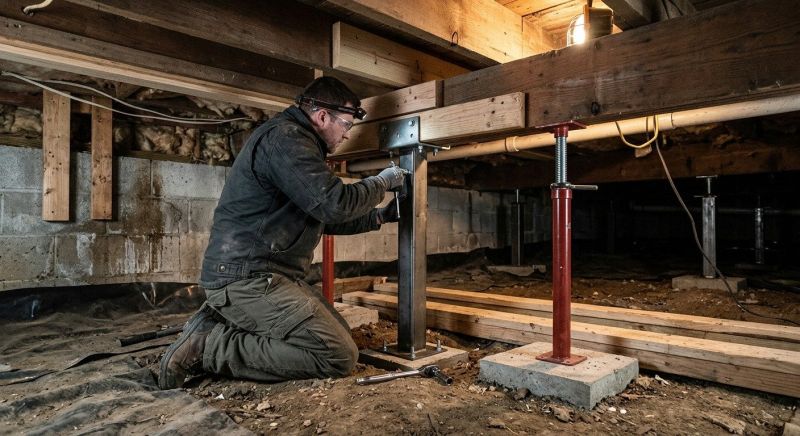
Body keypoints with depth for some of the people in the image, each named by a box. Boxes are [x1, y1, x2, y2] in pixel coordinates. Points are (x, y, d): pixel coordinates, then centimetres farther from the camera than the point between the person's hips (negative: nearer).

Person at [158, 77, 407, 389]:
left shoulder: (294, 140, 21)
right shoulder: (284, 136, -13)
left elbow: (322, 217, 26)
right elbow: (334, 204, -23)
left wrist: (379, 217, 20)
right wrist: (382, 183, -4)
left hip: (263, 277, 11)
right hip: (247, 278, -11)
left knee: (340, 335, 9)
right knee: (339, 357, -16)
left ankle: (219, 323, 8)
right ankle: (209, 347, -10)